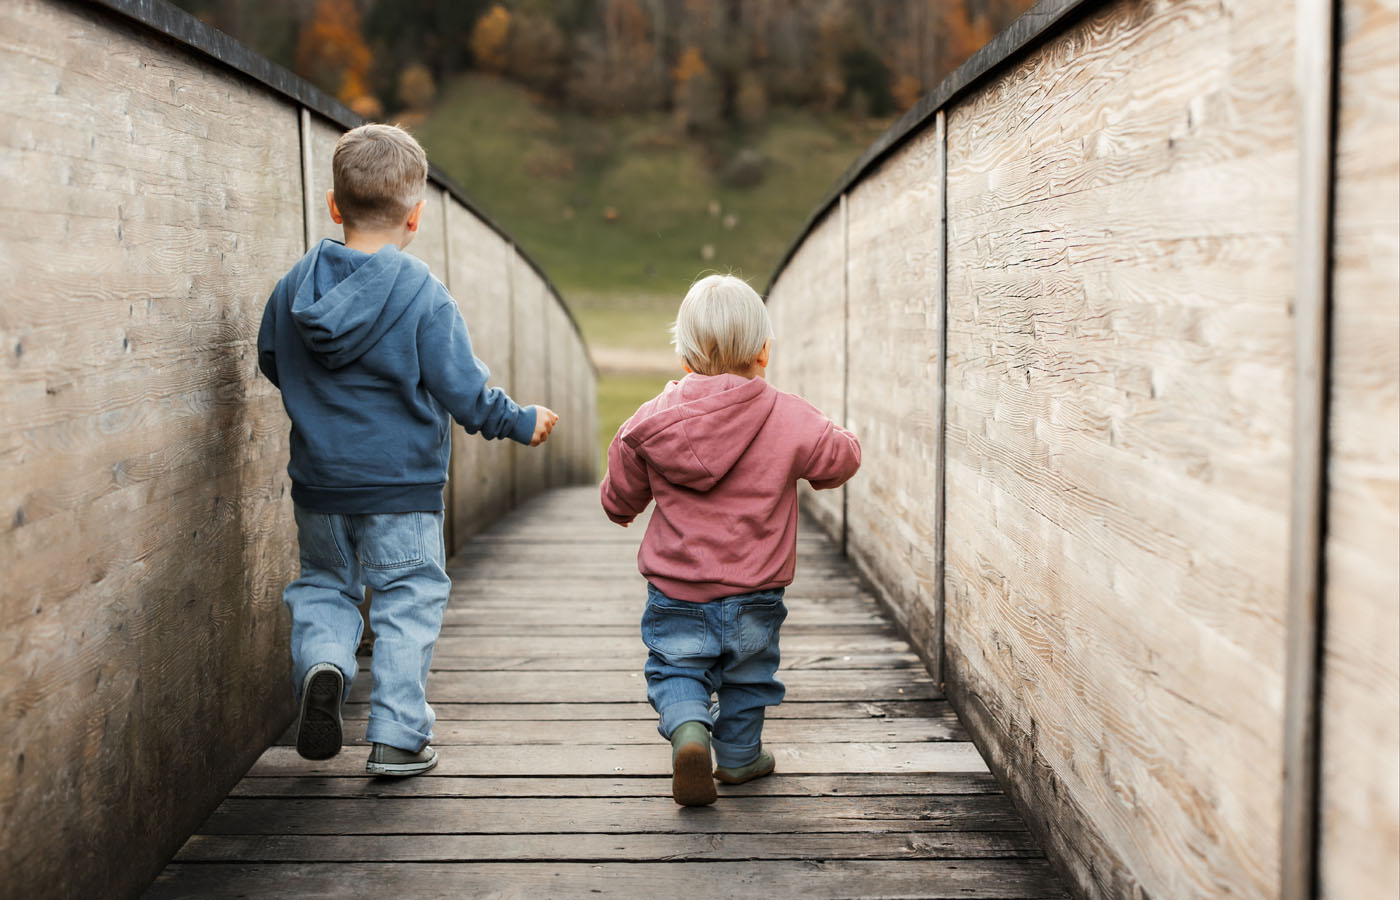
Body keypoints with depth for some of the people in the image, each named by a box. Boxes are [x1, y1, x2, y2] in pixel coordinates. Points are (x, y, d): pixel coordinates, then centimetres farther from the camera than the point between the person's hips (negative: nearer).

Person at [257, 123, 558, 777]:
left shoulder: (295, 285, -2)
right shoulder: (423, 295, -16)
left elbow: (271, 364, 12)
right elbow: (463, 392, -13)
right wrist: (521, 422, 4)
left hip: (318, 483, 4)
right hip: (400, 484, -3)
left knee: (323, 582, 22)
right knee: (409, 600, 8)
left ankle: (322, 660, -5)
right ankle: (397, 736, 8)